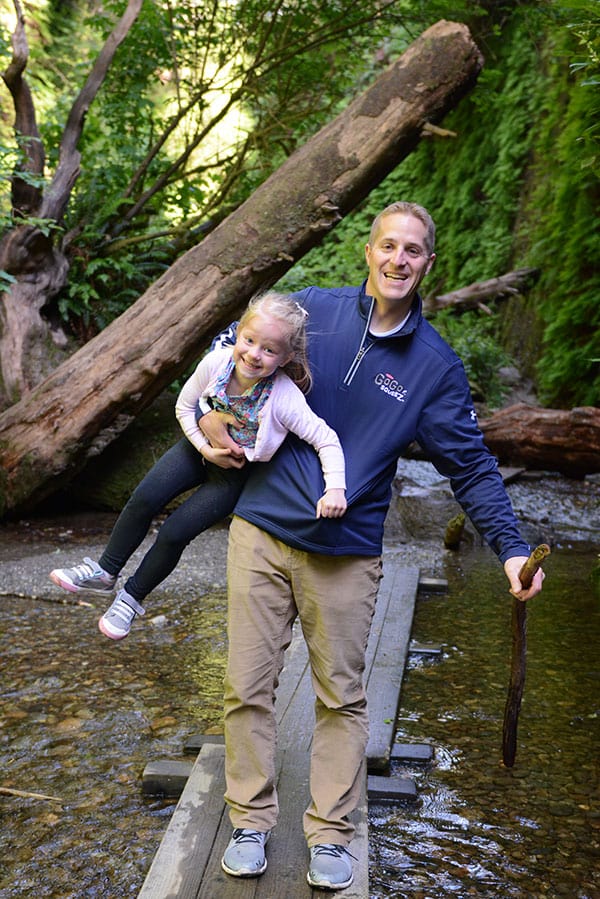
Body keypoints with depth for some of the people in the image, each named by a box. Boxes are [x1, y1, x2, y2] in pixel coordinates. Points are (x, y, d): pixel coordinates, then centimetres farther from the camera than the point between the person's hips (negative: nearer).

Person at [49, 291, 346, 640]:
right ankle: (105, 572, 14)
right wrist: (205, 448, -16)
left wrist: (335, 488, -39)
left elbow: (327, 440, -27)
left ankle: (133, 597, 20)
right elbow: (185, 406, -7)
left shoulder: (286, 399, -34)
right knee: (144, 499, -9)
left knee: (175, 533, -7)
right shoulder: (216, 363, -24)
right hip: (204, 448, 3)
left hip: (239, 471, -3)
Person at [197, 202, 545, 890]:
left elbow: (472, 466, -1)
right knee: (247, 687, 7)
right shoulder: (309, 309, 0)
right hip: (261, 531, 1)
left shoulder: (436, 365, -1)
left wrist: (510, 547, -12)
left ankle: (329, 835, 28)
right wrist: (208, 414, 1)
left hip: (346, 555, 0)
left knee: (341, 698, 10)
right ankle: (250, 822, 26)